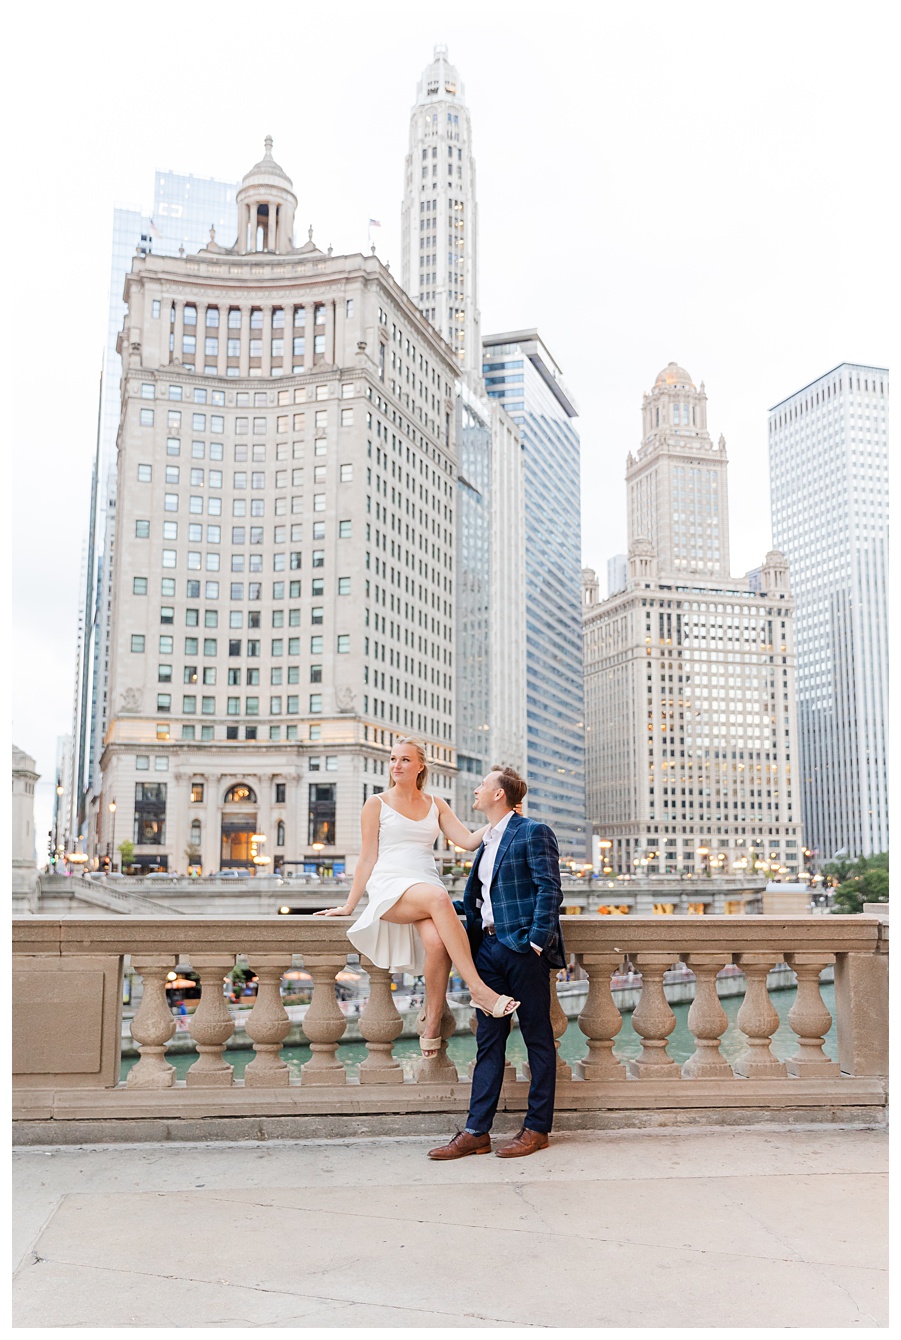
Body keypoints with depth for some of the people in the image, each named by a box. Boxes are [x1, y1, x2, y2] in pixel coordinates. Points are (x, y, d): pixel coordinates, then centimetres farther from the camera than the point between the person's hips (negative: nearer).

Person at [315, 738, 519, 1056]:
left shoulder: (435, 805, 19)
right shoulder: (376, 804, 11)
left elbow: (469, 841, 10)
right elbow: (367, 859, 11)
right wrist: (348, 906, 7)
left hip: (428, 885, 3)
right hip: (389, 887, -3)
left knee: (437, 943, -32)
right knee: (438, 897, -38)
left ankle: (432, 1026, -17)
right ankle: (478, 989, -41)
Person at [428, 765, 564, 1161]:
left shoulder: (533, 833, -5)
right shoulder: (486, 842, 20)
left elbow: (550, 890, -12)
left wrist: (536, 942, -17)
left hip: (523, 949, -8)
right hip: (489, 947, 8)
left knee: (538, 1038, 3)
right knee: (488, 1039, 8)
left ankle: (537, 1129, 11)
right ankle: (476, 1132, 11)